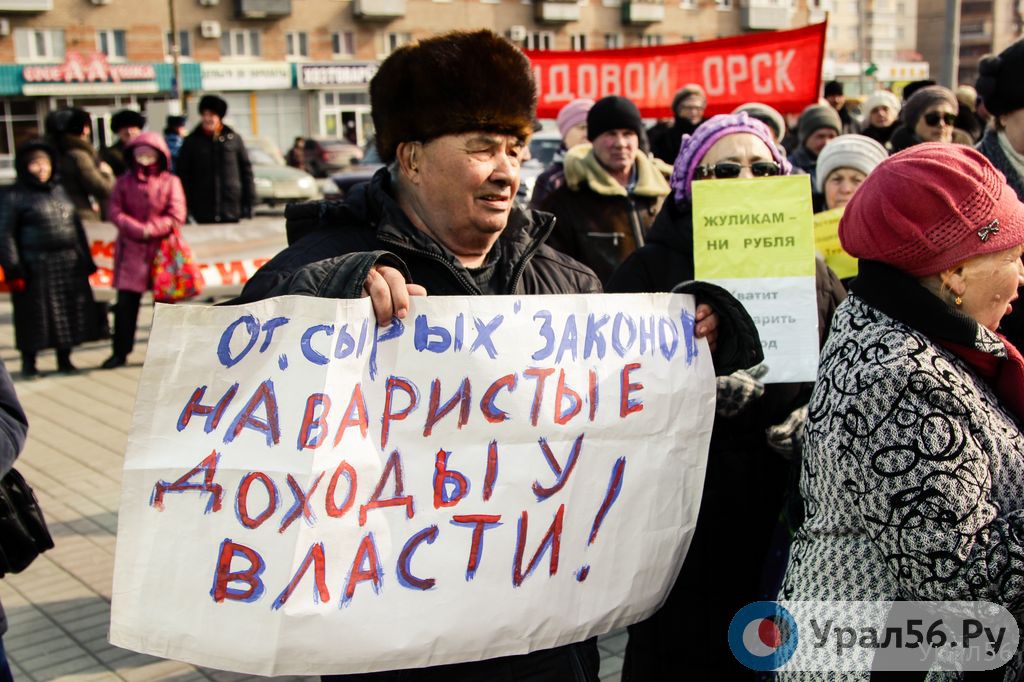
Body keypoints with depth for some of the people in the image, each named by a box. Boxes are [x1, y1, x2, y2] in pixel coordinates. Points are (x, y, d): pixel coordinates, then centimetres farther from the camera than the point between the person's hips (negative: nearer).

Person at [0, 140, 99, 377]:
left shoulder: (60, 191, 15)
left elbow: (76, 226, 18)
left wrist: (86, 260, 14)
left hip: (69, 266, 5)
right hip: (36, 267, -5)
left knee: (69, 312, 9)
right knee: (35, 315, 2)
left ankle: (64, 359, 24)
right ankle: (28, 363, 17)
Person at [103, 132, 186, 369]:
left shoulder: (170, 182, 1)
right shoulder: (124, 181, 8)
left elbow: (176, 217, -6)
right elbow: (115, 212, -1)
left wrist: (151, 229, -16)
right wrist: (138, 230, -14)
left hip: (162, 250, -1)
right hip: (131, 250, 1)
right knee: (125, 301, 0)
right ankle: (120, 352, 8)